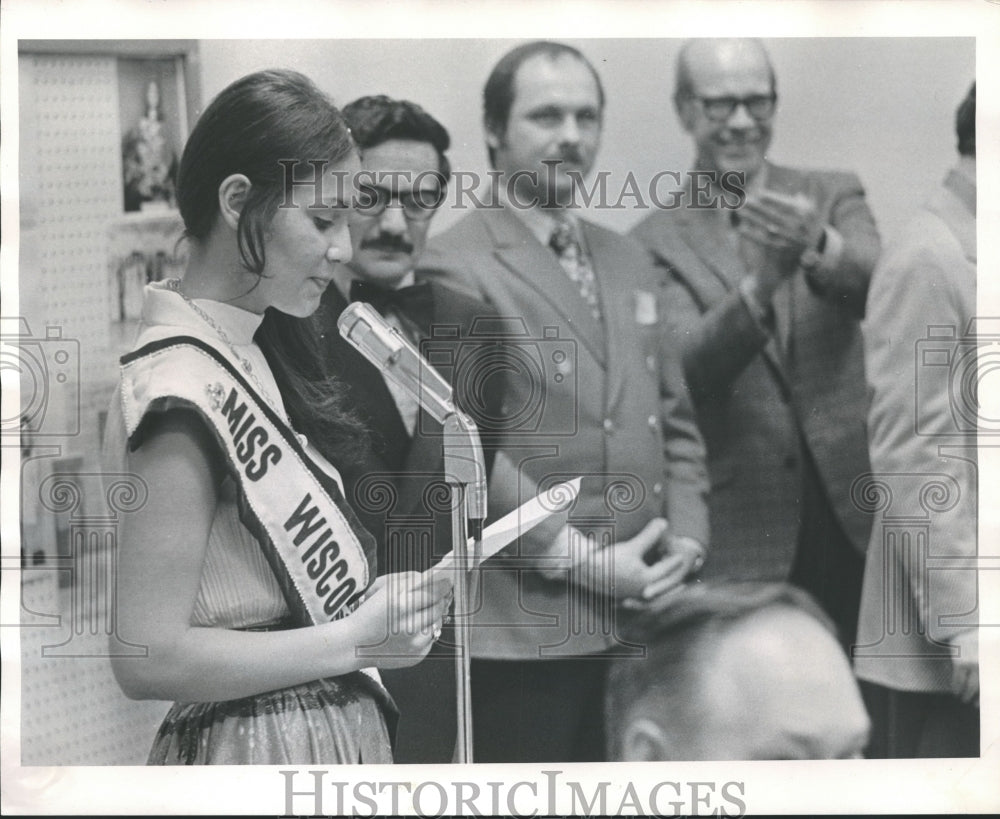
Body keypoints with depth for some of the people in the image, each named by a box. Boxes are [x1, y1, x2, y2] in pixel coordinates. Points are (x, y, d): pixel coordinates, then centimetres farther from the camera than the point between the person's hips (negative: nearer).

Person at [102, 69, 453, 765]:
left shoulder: (253, 357, 7)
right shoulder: (180, 390, -20)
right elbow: (147, 660, -22)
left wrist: (375, 602, -2)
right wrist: (355, 640, -19)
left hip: (338, 729, 9)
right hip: (252, 750, -9)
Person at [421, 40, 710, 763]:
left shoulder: (629, 263, 16)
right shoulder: (456, 270, -9)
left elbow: (675, 422, 18)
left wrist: (687, 538, 2)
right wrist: (580, 560, -15)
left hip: (643, 616, 7)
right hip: (522, 631, -7)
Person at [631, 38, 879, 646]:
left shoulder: (833, 197, 8)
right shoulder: (657, 244, 1)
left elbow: (874, 287, -13)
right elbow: (686, 367, -14)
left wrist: (819, 246, -35)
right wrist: (761, 282, -32)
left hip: (853, 518, 2)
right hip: (741, 536, -2)